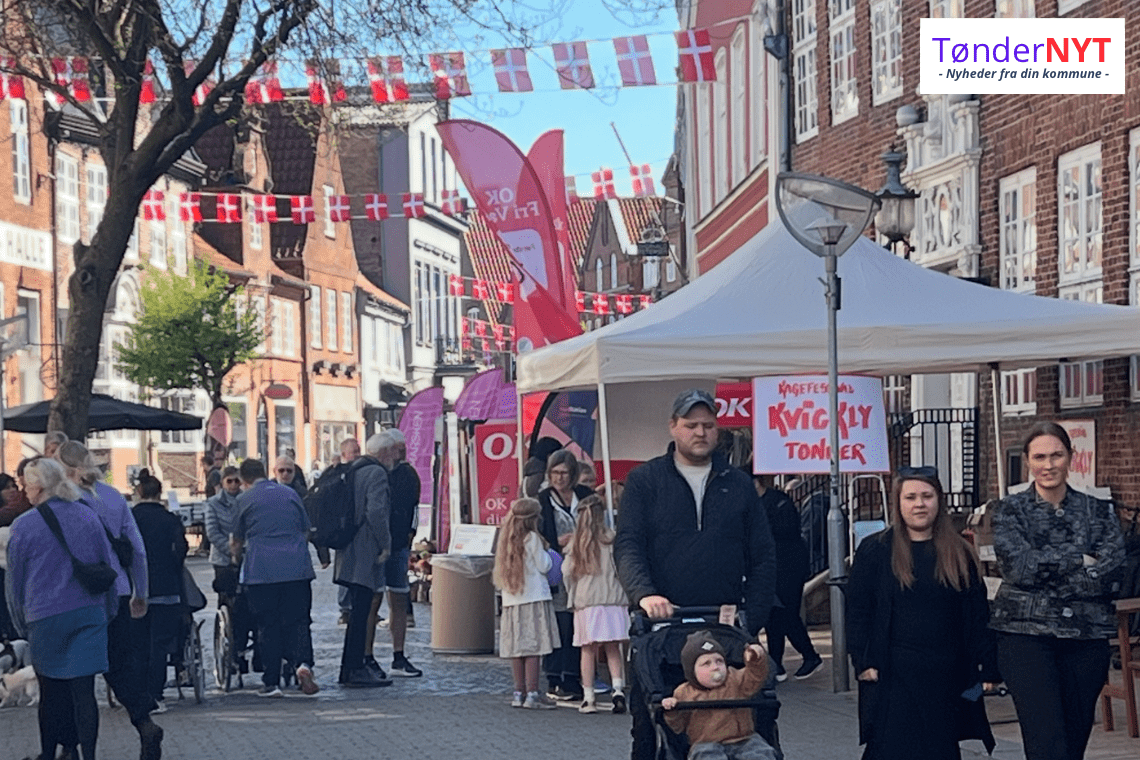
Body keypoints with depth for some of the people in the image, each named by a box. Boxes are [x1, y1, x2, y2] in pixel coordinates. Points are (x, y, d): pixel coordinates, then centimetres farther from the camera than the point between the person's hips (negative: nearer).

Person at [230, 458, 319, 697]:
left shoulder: (244, 500, 6)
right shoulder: (290, 493, 13)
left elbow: (236, 544, 15)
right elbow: (306, 531, 20)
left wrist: (236, 550, 38)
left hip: (261, 570, -2)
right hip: (297, 568, 2)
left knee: (268, 625, 4)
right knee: (298, 620, 4)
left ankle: (271, 683, 4)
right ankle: (303, 663, -21)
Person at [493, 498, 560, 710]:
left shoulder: (506, 539, 10)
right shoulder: (532, 538, -8)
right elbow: (543, 565, -6)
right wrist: (545, 552, 14)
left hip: (511, 599, 6)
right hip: (534, 597, -6)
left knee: (517, 647, 8)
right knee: (534, 646, -5)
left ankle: (519, 692, 12)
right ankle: (532, 694, -8)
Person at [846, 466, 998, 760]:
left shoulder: (960, 554, 9)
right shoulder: (874, 550, 2)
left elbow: (978, 615, 10)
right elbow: (857, 610, 1)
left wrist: (987, 666, 3)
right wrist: (863, 661, -8)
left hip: (946, 676, 3)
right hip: (893, 677, -3)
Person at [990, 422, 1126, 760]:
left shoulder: (1097, 511, 9)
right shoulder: (1010, 511, 4)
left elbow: (1111, 568, -5)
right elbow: (1020, 565, -11)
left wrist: (1046, 571, -8)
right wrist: (1079, 560, -6)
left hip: (1086, 637, 3)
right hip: (1026, 634, -3)